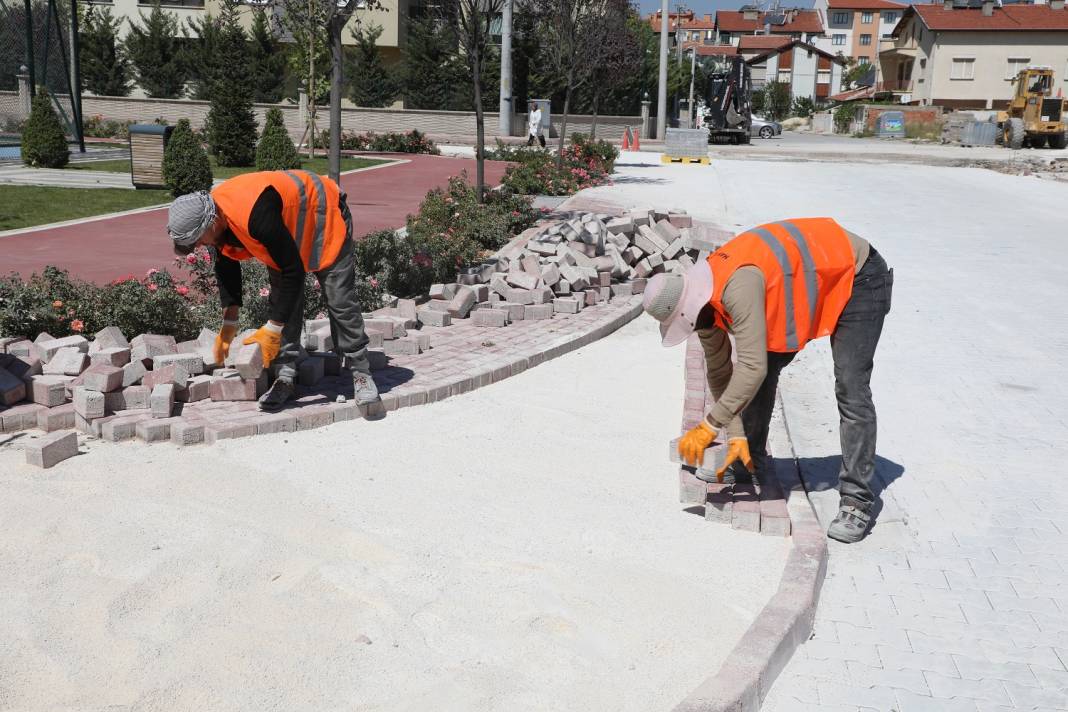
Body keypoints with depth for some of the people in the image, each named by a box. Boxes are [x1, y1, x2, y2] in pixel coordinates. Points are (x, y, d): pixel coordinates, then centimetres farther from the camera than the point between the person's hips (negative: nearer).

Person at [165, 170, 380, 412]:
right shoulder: (214, 215, -16)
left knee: (341, 303, -6)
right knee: (282, 303, -1)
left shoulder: (255, 216, -44)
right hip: (284, 232, 7)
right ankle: (285, 378, 4)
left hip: (325, 217, -7)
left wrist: (272, 329, -32)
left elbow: (293, 272, -37)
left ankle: (361, 373, 5)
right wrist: (229, 323, 1)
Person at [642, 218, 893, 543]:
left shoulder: (738, 286, -37)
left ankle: (857, 502, -9)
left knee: (851, 392, -14)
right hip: (813, 282, 9)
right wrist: (736, 436, -1)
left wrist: (709, 426, -30)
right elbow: (719, 373, 1)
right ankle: (750, 461, 24)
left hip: (858, 278, -9)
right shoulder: (701, 298, -8)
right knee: (767, 366, 7)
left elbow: (752, 368, -39)